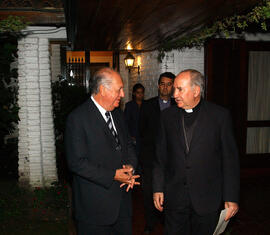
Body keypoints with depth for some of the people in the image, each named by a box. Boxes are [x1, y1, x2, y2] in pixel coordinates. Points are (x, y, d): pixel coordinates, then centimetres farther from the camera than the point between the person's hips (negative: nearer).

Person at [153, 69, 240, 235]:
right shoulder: (168, 116, 4)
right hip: (174, 198, 2)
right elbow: (161, 157, 8)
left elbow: (230, 159, -4)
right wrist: (158, 188, 4)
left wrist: (231, 198, -5)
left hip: (207, 200, -2)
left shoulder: (220, 115, -6)